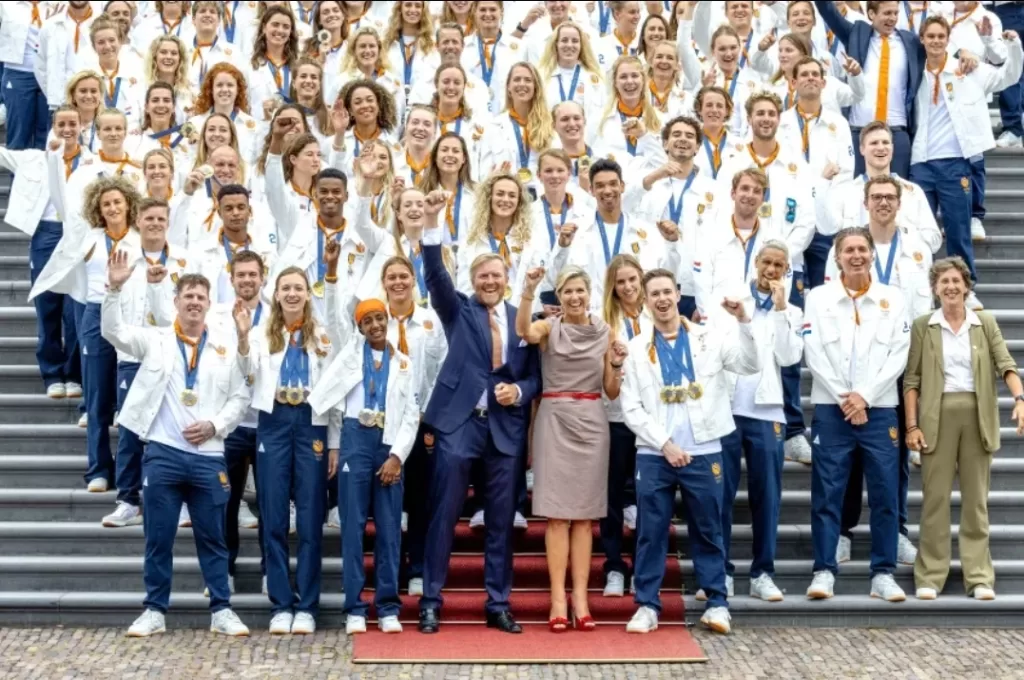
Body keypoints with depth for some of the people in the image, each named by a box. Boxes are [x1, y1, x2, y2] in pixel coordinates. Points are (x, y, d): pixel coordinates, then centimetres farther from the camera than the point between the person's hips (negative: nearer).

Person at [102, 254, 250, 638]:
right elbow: (114, 332, -7)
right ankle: (155, 610, 14)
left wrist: (214, 425, -7)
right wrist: (114, 289, -20)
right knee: (159, 537, 5)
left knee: (212, 537, 7)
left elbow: (239, 397, 8)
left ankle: (221, 610, 14)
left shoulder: (225, 349, 8)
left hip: (208, 455, 1)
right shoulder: (155, 340, 6)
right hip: (163, 453, -1)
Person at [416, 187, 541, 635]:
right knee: (444, 514, -1)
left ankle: (498, 605, 16)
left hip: (506, 426, 2)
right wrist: (432, 223, -24)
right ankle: (431, 603, 7)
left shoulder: (523, 319, 9)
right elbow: (435, 276, -11)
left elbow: (535, 377, 11)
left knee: (501, 519, 7)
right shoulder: (458, 311, 5)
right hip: (459, 421, -2)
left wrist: (519, 391, -12)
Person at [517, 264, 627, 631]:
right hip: (554, 420, -2)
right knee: (557, 512, -4)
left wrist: (617, 366, -8)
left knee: (585, 513, 3)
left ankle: (580, 597, 5)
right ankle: (557, 599, -4)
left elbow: (611, 392, 9)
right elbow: (523, 331, -24)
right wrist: (528, 292, -37)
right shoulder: (549, 327, 1)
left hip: (591, 423, 2)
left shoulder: (605, 333, 7)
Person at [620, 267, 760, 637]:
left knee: (708, 531, 5)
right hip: (653, 454, 1)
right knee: (650, 532, 2)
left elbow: (750, 365, -7)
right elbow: (631, 407, 2)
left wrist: (744, 322, -20)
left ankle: (717, 602, 13)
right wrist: (665, 444, -8)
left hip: (703, 453, 0)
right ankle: (647, 605, 9)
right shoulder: (637, 348, 7)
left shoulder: (710, 338, 6)